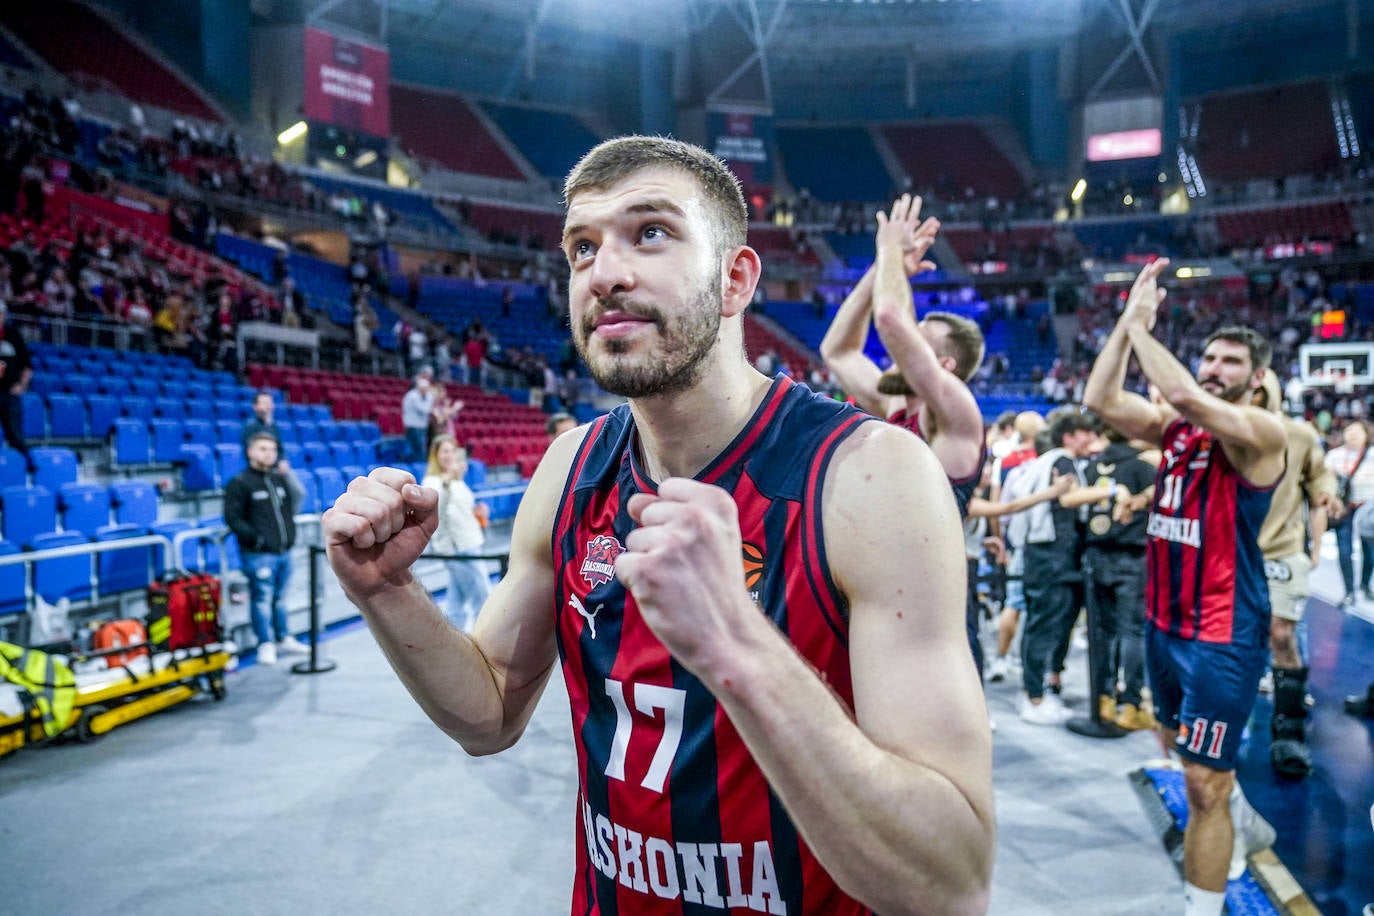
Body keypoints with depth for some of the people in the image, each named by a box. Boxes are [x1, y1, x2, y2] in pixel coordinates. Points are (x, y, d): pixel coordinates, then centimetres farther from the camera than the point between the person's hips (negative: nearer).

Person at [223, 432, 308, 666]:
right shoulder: (239, 483, -6)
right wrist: (255, 539, -16)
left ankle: (283, 638, 25)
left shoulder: (281, 479, 12)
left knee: (280, 596, 15)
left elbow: (292, 506, 24)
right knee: (262, 598, -2)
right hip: (259, 555, -6)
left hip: (284, 551, 6)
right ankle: (266, 644, 6)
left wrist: (290, 534, 12)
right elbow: (232, 518, -9)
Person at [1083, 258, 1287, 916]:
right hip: (1163, 620, 8)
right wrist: (1126, 320, -9)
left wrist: (1143, 324, -21)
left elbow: (1183, 394, -32)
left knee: (1203, 782, -5)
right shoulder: (1175, 425, 6)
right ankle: (1244, 824, 54)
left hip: (1223, 633, -8)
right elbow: (1100, 400, -6)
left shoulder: (1262, 431, -14)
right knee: (1184, 746, 27)